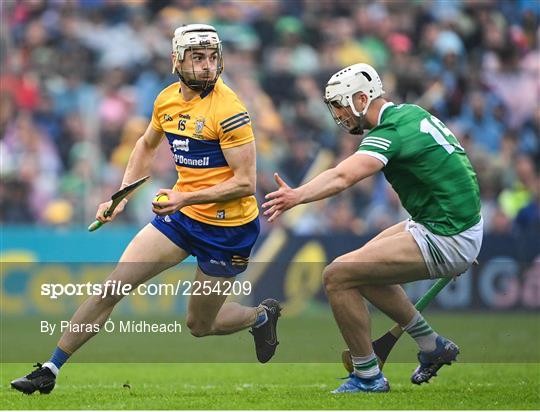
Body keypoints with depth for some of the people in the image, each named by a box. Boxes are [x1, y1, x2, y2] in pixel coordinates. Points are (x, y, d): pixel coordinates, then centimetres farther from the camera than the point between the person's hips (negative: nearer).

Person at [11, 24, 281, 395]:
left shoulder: (228, 110, -20)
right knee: (112, 287, -5)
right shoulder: (167, 100, 1)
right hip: (181, 213, 5)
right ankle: (50, 370, 2)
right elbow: (147, 146, 22)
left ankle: (262, 315, 40)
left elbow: (246, 182, -21)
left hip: (228, 226, -5)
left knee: (200, 325, 8)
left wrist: (187, 197, -28)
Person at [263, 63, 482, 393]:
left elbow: (343, 177, -37)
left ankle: (368, 378, -3)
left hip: (445, 240, -10)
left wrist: (298, 196, -51)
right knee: (364, 268, 23)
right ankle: (433, 347, 29)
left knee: (337, 276, -12)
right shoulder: (411, 113, 10)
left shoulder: (391, 133, -19)